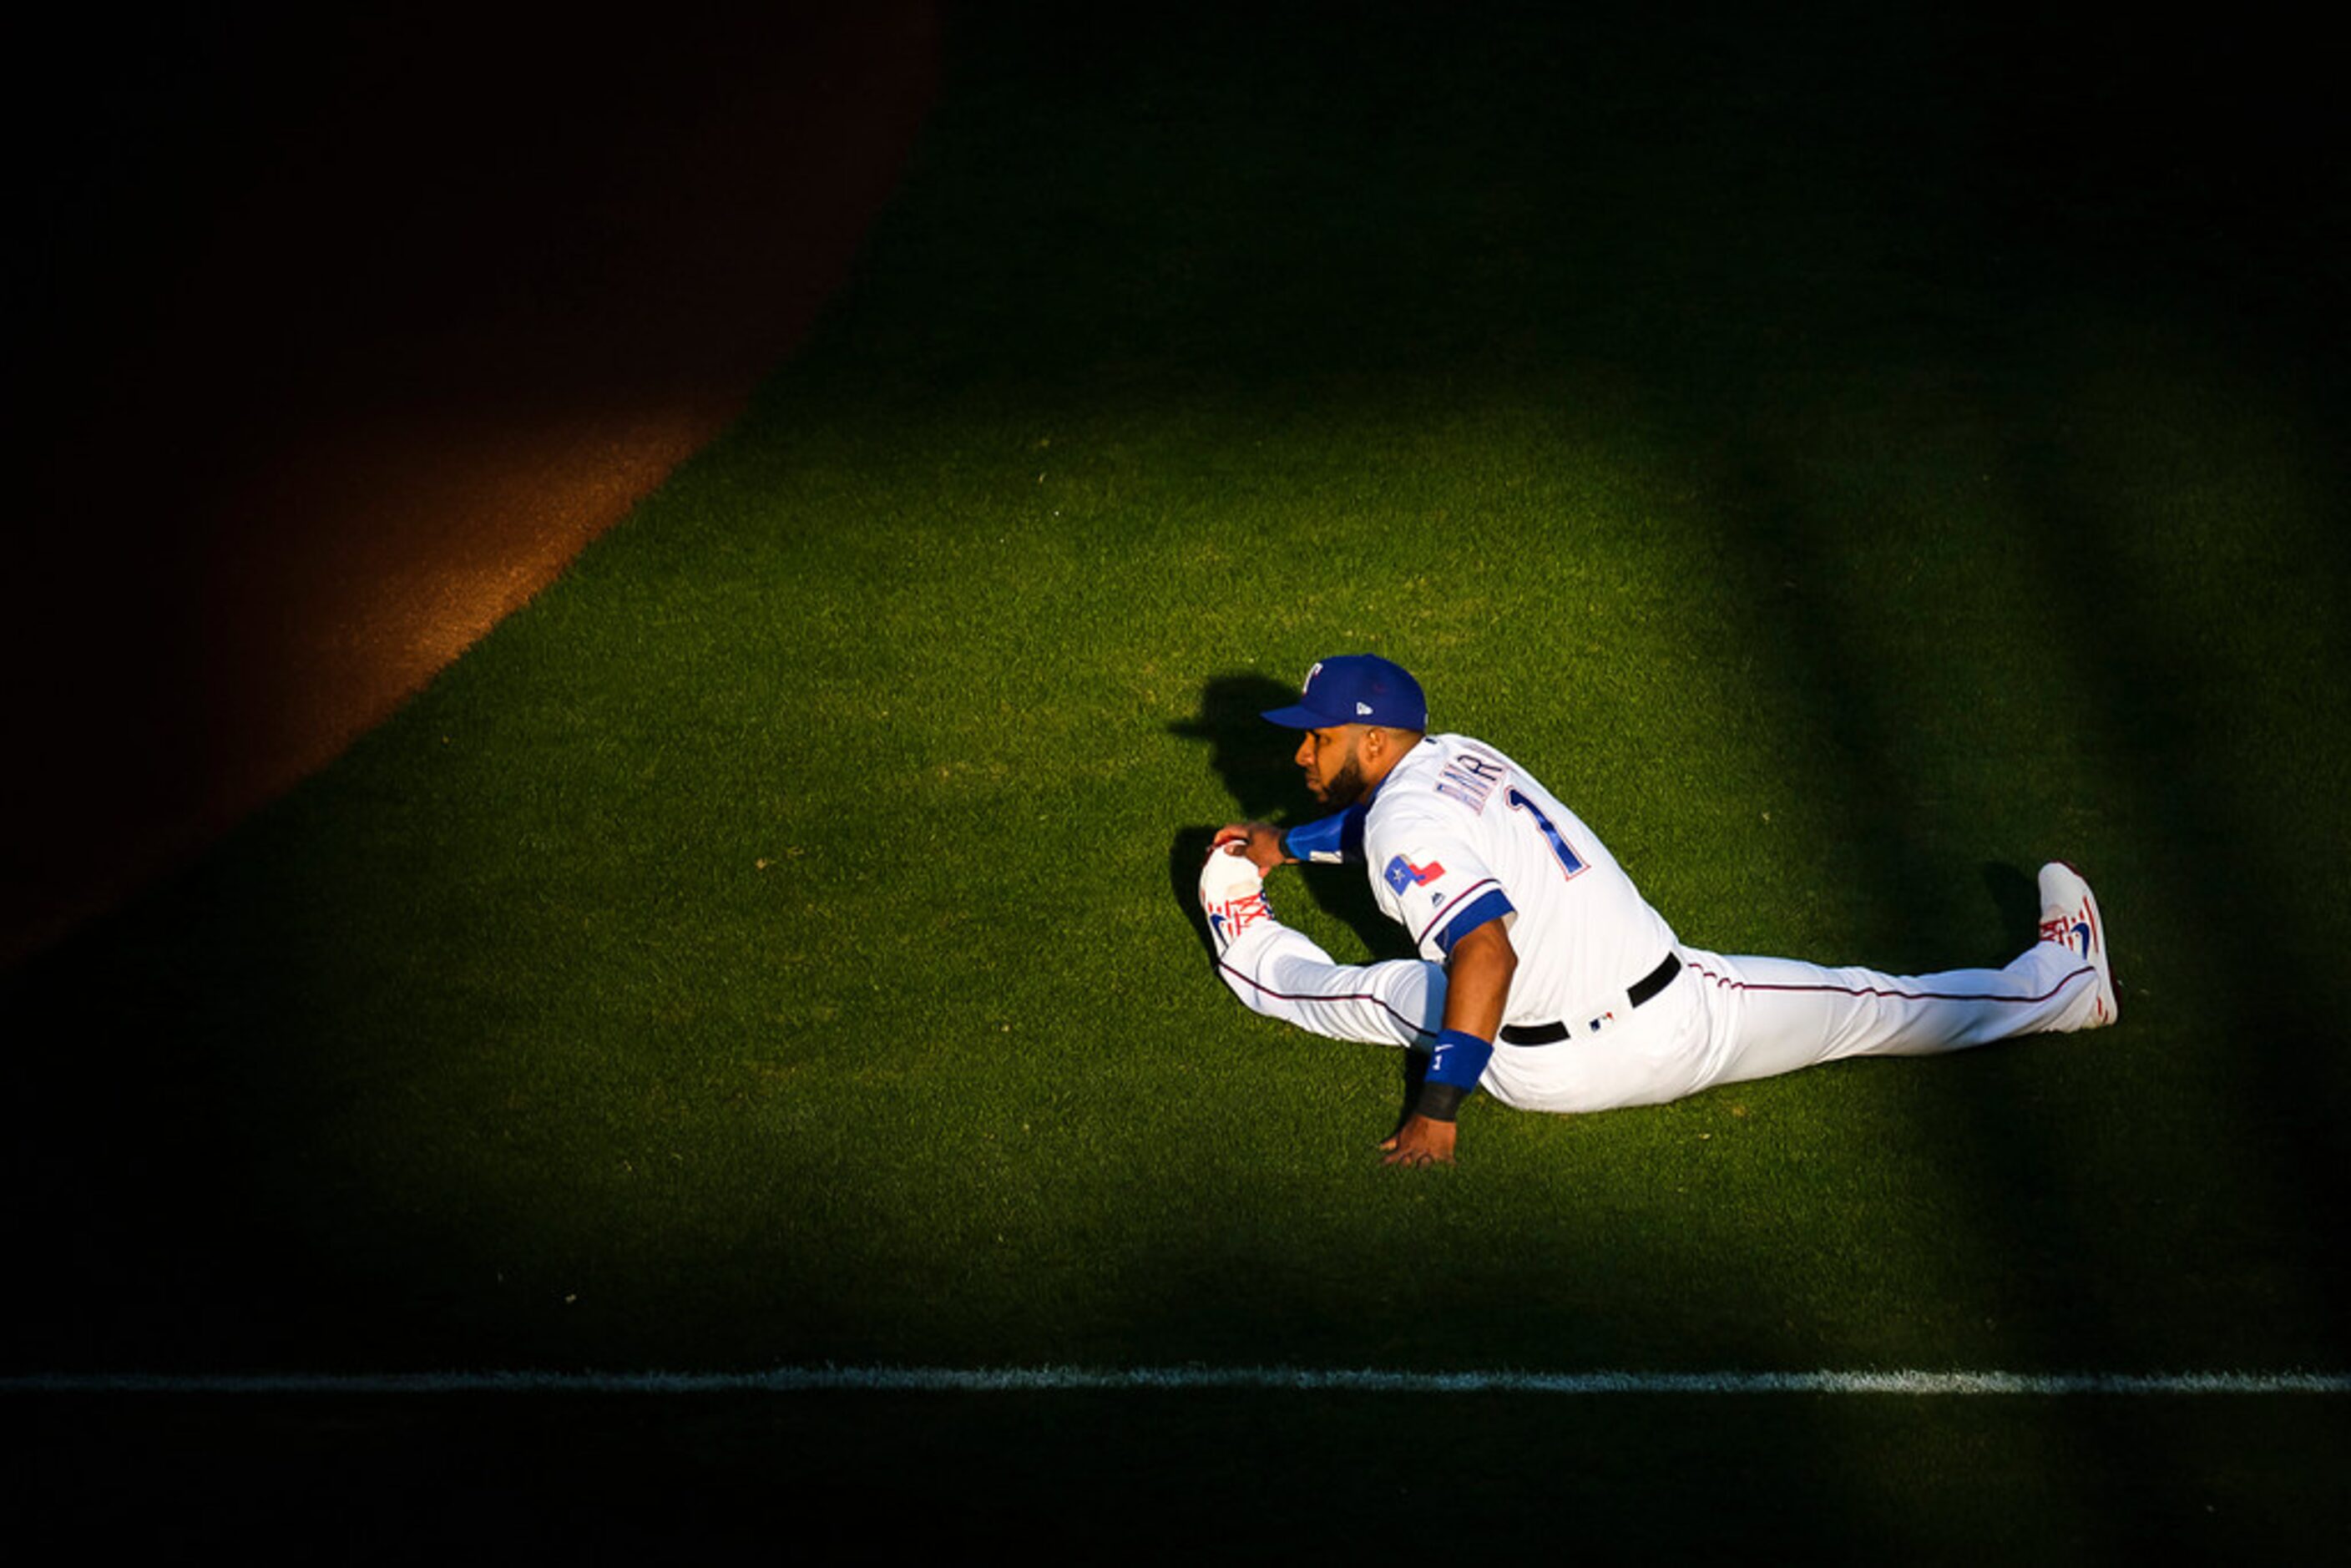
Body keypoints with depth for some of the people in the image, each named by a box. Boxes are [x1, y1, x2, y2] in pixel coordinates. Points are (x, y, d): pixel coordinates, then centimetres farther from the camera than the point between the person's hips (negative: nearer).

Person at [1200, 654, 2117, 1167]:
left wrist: (1437, 1109, -28)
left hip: (1556, 1071, -5)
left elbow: (1487, 954, -30)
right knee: (1853, 1007, 22)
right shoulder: (1455, 755, 9)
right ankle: (2058, 984, 37)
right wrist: (1288, 844, 43)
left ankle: (1240, 926, 46)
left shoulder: (1405, 824, -16)